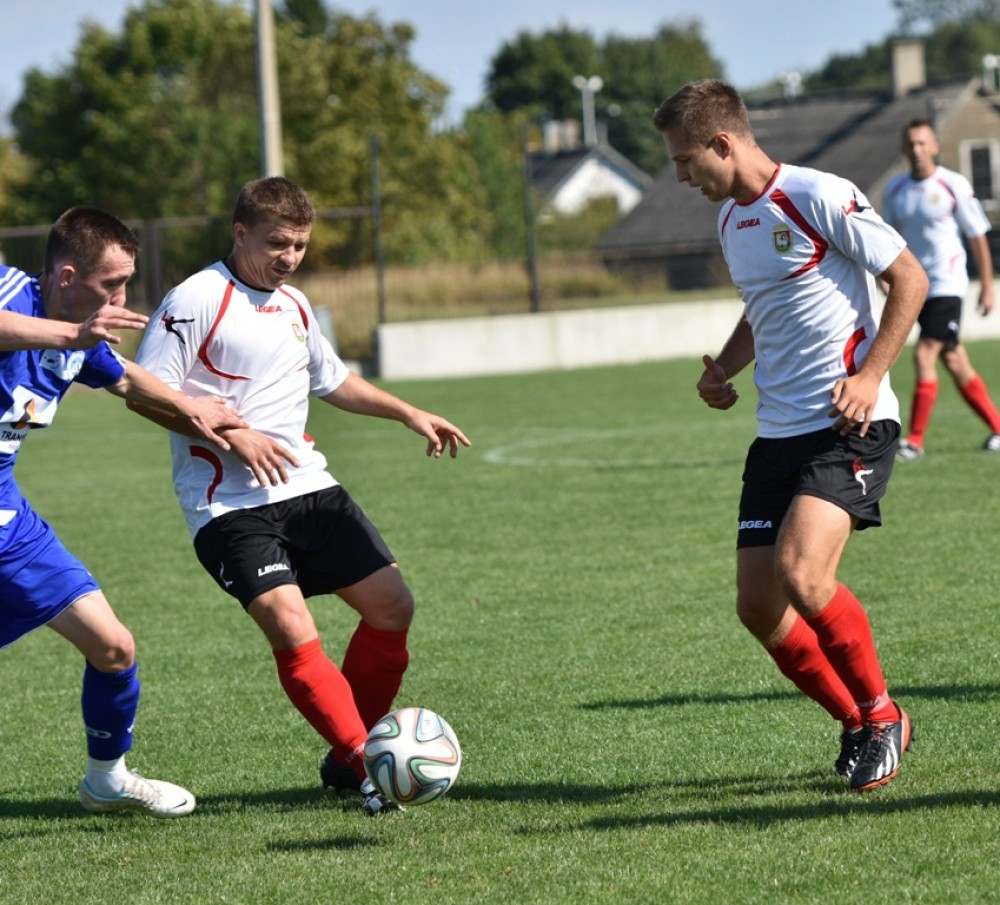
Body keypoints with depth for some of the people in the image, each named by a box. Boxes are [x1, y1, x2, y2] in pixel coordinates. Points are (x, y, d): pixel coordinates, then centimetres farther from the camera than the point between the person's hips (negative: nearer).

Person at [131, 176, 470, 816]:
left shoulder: (294, 306, 16)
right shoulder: (196, 301, -9)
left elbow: (332, 379, 33)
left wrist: (410, 414, 25)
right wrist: (232, 435, -18)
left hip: (309, 488, 8)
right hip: (230, 505, -8)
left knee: (392, 604, 2)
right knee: (292, 630, -22)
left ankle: (349, 757, 15)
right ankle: (369, 771, -18)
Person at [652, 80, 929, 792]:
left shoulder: (819, 197, -10)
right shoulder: (731, 220, 15)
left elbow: (910, 278, -9)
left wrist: (871, 374, -17)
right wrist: (725, 369, 12)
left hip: (849, 423, -8)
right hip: (778, 432, 8)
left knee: (800, 572, -24)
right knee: (758, 605, 0)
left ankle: (882, 716, -3)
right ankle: (860, 729, 18)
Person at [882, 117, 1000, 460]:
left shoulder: (954, 185, -8)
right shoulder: (895, 188, 5)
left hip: (947, 286, -5)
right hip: (916, 287, 5)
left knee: (924, 355, -16)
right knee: (954, 362, 9)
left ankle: (915, 441, -12)